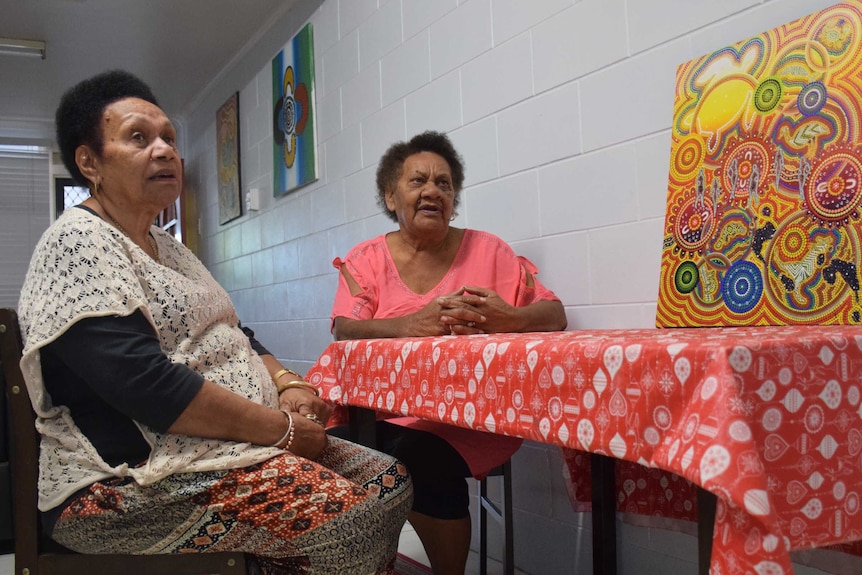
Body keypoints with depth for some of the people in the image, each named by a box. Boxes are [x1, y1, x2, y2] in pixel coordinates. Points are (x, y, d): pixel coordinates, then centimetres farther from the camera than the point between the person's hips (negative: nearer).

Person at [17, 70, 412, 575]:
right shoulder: (78, 242, -10)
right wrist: (283, 428, -17)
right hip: (132, 480, -9)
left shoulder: (166, 247, 20)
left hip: (233, 446, 10)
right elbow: (143, 382, -22)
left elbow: (232, 337, 22)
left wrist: (288, 383, 0)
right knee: (349, 515, -26)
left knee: (388, 480, -4)